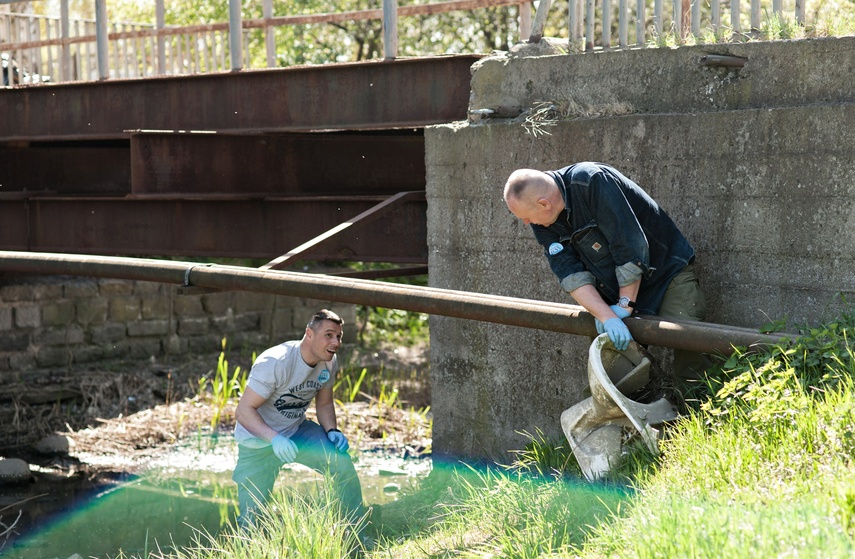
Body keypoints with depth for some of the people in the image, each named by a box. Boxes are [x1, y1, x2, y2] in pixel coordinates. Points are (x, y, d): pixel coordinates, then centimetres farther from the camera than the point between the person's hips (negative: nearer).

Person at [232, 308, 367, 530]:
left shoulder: (329, 363, -7)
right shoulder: (274, 363, -28)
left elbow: (324, 403, 9)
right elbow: (243, 410, -29)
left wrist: (332, 430, -12)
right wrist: (274, 438, -43)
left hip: (297, 430, 5)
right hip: (259, 439, -5)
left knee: (341, 460, -17)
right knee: (251, 513, -4)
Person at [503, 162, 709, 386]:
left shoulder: (592, 182, -28)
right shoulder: (542, 222, -7)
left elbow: (632, 248, -28)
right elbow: (571, 274, -13)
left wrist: (624, 306, -20)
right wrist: (606, 316, -27)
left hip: (668, 273, -6)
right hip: (615, 290, 6)